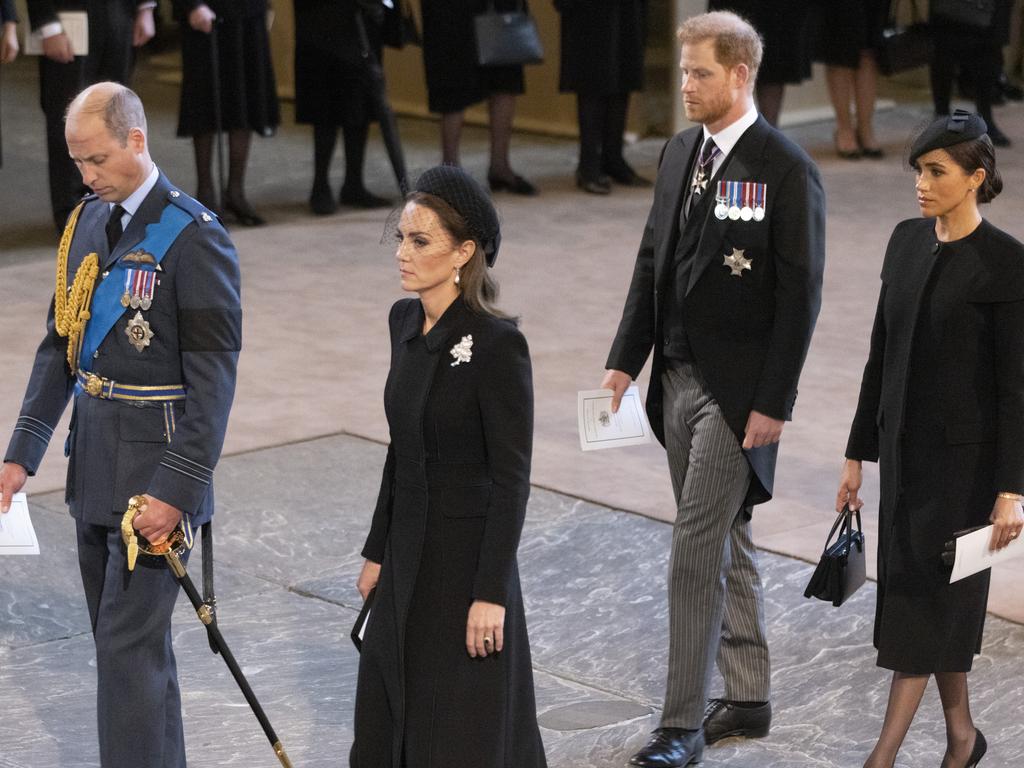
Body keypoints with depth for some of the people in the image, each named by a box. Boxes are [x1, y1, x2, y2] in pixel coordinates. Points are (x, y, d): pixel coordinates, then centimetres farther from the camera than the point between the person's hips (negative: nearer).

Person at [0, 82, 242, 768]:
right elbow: (59, 346, 13)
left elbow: (213, 375, -17)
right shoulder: (87, 221, 9)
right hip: (94, 460, 8)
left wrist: (177, 488, -21)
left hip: (153, 466, -8)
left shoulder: (193, 235, -14)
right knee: (119, 634, 16)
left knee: (130, 645, -8)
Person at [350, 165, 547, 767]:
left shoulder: (497, 343, -18)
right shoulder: (405, 322, 5)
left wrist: (491, 593, -19)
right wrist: (378, 552, 15)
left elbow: (512, 478, -17)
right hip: (409, 557, 8)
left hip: (468, 558, -8)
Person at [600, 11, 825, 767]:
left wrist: (773, 402, -17)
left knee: (697, 552, -8)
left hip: (738, 390, -7)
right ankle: (749, 697, 27)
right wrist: (625, 360, 8)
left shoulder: (786, 169, -14)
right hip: (679, 377, 7)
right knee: (726, 545, 16)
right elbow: (653, 263, 14)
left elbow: (800, 294, -15)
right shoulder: (681, 152, 9)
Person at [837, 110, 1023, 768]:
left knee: (926, 597, -4)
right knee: (935, 599, 14)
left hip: (965, 456, -7)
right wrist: (858, 452, 12)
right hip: (904, 446, 7)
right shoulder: (907, 240, 6)